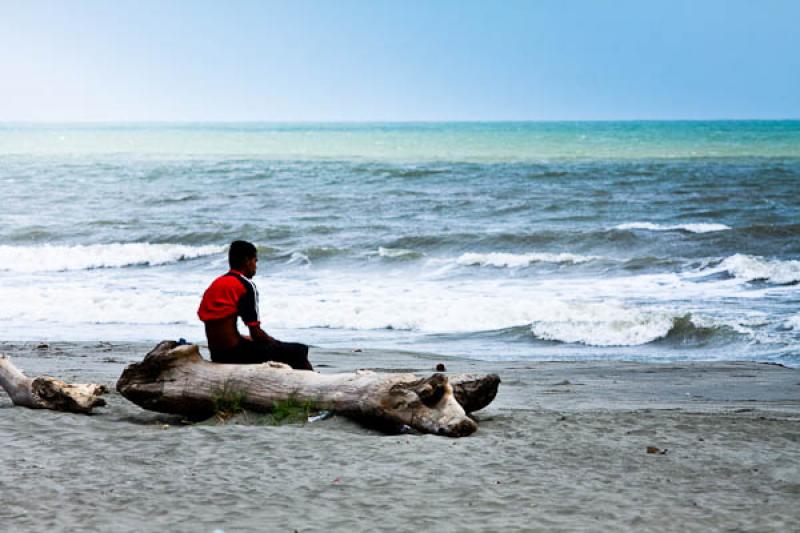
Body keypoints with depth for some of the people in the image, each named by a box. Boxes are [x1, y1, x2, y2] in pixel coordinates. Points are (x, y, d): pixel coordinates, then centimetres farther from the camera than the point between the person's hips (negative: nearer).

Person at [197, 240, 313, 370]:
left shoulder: (215, 284, 15)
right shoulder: (246, 285, -10)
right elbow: (256, 333, -11)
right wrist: (277, 344, 7)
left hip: (217, 355, 9)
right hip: (234, 354, -9)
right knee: (298, 351, -2)